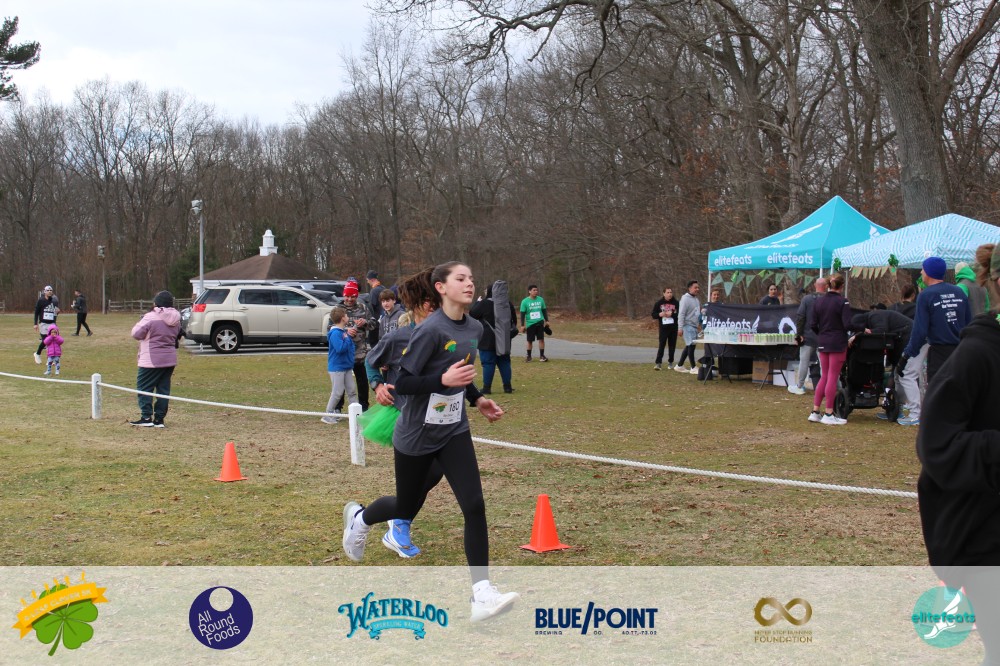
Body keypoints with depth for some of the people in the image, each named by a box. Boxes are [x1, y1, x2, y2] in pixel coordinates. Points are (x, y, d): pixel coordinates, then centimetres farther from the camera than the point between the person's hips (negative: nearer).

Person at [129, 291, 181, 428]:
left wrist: (140, 323, 6)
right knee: (163, 389, 10)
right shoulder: (175, 319, 8)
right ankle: (159, 419, 10)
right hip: (170, 360, 7)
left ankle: (147, 417, 0)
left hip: (152, 360, -7)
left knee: (144, 387, 3)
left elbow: (136, 333, -12)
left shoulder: (150, 317, -15)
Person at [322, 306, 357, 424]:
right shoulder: (335, 333, -20)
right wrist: (347, 339, -18)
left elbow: (350, 346, 18)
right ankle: (328, 415, 9)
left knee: (352, 390, 10)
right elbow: (340, 348, -29)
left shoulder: (344, 331, 7)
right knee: (337, 392, -3)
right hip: (337, 367, -9)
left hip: (347, 366, 9)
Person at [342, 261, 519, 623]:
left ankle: (482, 593, -10)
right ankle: (359, 518, 49)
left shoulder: (475, 328, 1)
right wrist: (443, 380, -34)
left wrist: (477, 398, 5)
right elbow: (402, 383, -22)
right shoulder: (431, 330, -22)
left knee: (474, 506, -12)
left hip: (454, 433, 5)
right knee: (406, 508, 16)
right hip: (416, 436, -5)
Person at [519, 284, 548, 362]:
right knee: (530, 341, 5)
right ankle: (529, 356, 17)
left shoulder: (540, 299, 4)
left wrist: (547, 321, 12)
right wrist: (522, 325, -6)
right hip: (530, 324, -2)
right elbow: (522, 314, -3)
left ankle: (542, 356, 6)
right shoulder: (525, 301, -5)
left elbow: (544, 311, 14)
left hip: (540, 323, 2)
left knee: (541, 339, -2)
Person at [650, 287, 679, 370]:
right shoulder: (659, 303, 3)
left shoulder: (676, 303, 0)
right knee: (661, 345, -5)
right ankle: (658, 363, -3)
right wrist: (659, 314, -13)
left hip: (673, 327, 1)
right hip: (663, 327, 0)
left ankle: (670, 362, 17)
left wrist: (672, 314, -16)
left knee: (672, 345, 6)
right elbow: (653, 315, 6)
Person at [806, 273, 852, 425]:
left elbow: (812, 324, 3)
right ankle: (829, 415, 3)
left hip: (822, 343, 5)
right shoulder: (842, 302, -12)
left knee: (824, 377, 14)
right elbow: (847, 325, -16)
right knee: (832, 378, 0)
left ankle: (815, 412, 13)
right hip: (838, 343, -5)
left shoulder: (818, 301, 3)